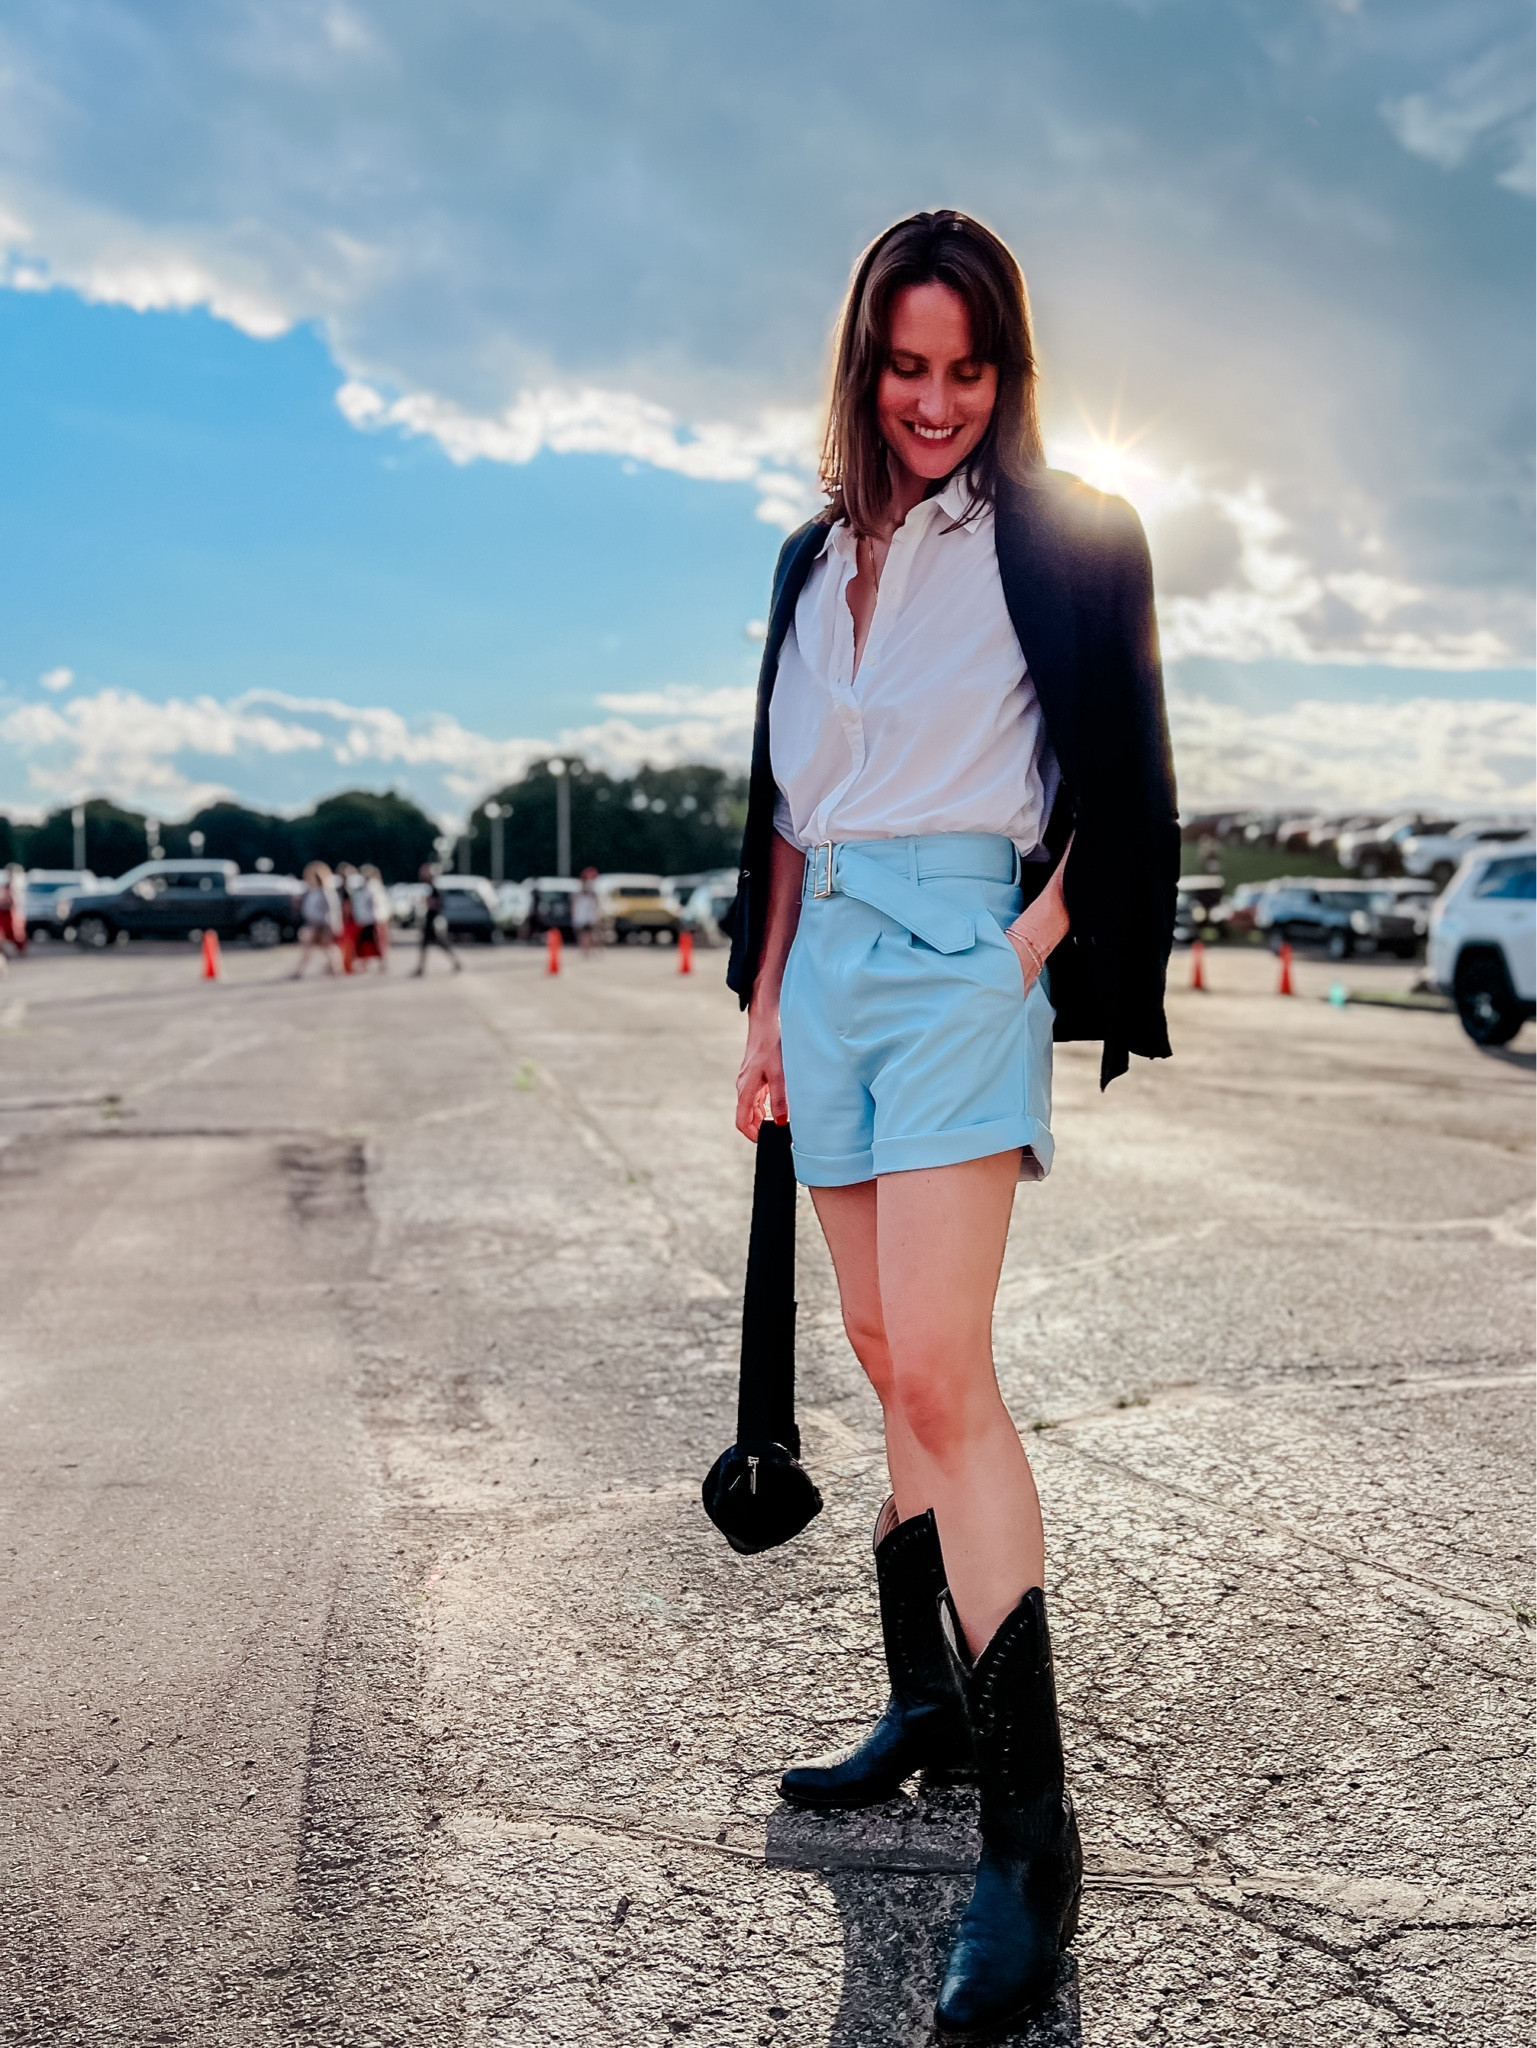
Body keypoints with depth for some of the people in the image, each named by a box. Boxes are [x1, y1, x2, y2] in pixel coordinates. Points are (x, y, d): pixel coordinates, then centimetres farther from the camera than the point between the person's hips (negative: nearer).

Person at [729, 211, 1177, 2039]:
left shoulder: (1062, 533, 3)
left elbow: (1119, 782, 0)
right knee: (890, 1359, 9)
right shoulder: (815, 557, 19)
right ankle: (928, 1705, 22)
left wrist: (1031, 948, -11)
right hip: (830, 961, 6)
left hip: (960, 949, -6)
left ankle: (1031, 1833, -10)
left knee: (937, 1369, -16)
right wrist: (768, 1010, 14)